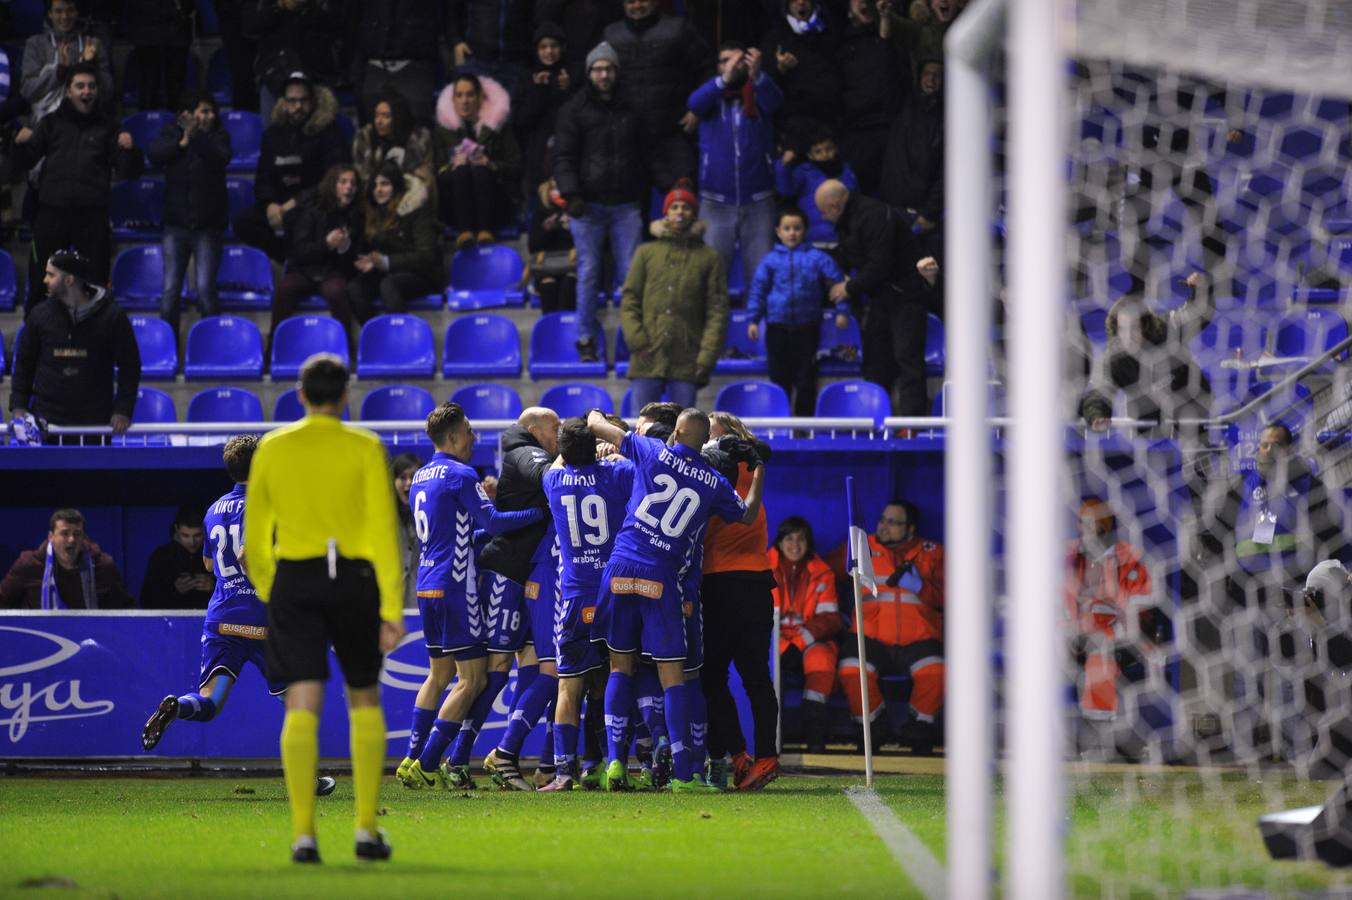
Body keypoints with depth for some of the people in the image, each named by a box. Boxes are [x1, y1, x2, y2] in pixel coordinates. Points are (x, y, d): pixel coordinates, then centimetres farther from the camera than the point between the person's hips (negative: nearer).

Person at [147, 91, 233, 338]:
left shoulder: (218, 136, 0)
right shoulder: (171, 133, 5)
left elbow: (221, 157, -20)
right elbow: (154, 154, -12)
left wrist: (196, 136, -32)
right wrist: (182, 142, -23)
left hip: (208, 225, -2)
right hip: (176, 224, 2)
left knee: (205, 288, -9)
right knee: (170, 290, 0)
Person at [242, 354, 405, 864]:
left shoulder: (271, 449, 7)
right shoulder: (365, 449, 0)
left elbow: (255, 540, 10)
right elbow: (384, 531, -8)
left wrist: (269, 594, 24)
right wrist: (393, 608, -9)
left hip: (294, 580, 1)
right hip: (354, 578, -1)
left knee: (302, 705, -4)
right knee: (365, 700, 16)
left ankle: (303, 834, -17)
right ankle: (367, 829, 11)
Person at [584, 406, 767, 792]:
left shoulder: (652, 452, 4)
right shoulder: (714, 483, 6)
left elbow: (597, 426, 15)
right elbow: (748, 515, 26)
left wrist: (596, 416, 39)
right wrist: (759, 470, 38)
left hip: (621, 569, 1)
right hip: (662, 579, -1)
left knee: (620, 666, 10)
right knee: (672, 674, 1)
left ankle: (615, 761, 2)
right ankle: (682, 772, -3)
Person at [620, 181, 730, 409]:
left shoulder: (709, 258, 7)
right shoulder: (647, 253, 10)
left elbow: (717, 311, 4)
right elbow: (629, 301, 8)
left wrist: (707, 355, -6)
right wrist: (637, 340, -5)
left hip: (687, 363, -1)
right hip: (648, 359, 1)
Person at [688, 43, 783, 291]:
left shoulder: (757, 94, 4)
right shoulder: (712, 96, 5)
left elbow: (774, 102, -19)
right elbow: (695, 103, -17)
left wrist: (757, 76, -41)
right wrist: (724, 79, -36)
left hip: (758, 200, 0)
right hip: (717, 202, 0)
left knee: (762, 271, 1)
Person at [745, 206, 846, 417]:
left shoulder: (817, 258, 0)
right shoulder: (771, 260, 4)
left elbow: (837, 281, 2)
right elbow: (757, 289, 6)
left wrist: (842, 311, -5)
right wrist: (753, 319, 0)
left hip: (807, 327, -1)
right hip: (777, 327, 1)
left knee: (806, 376, 2)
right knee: (779, 376, 6)